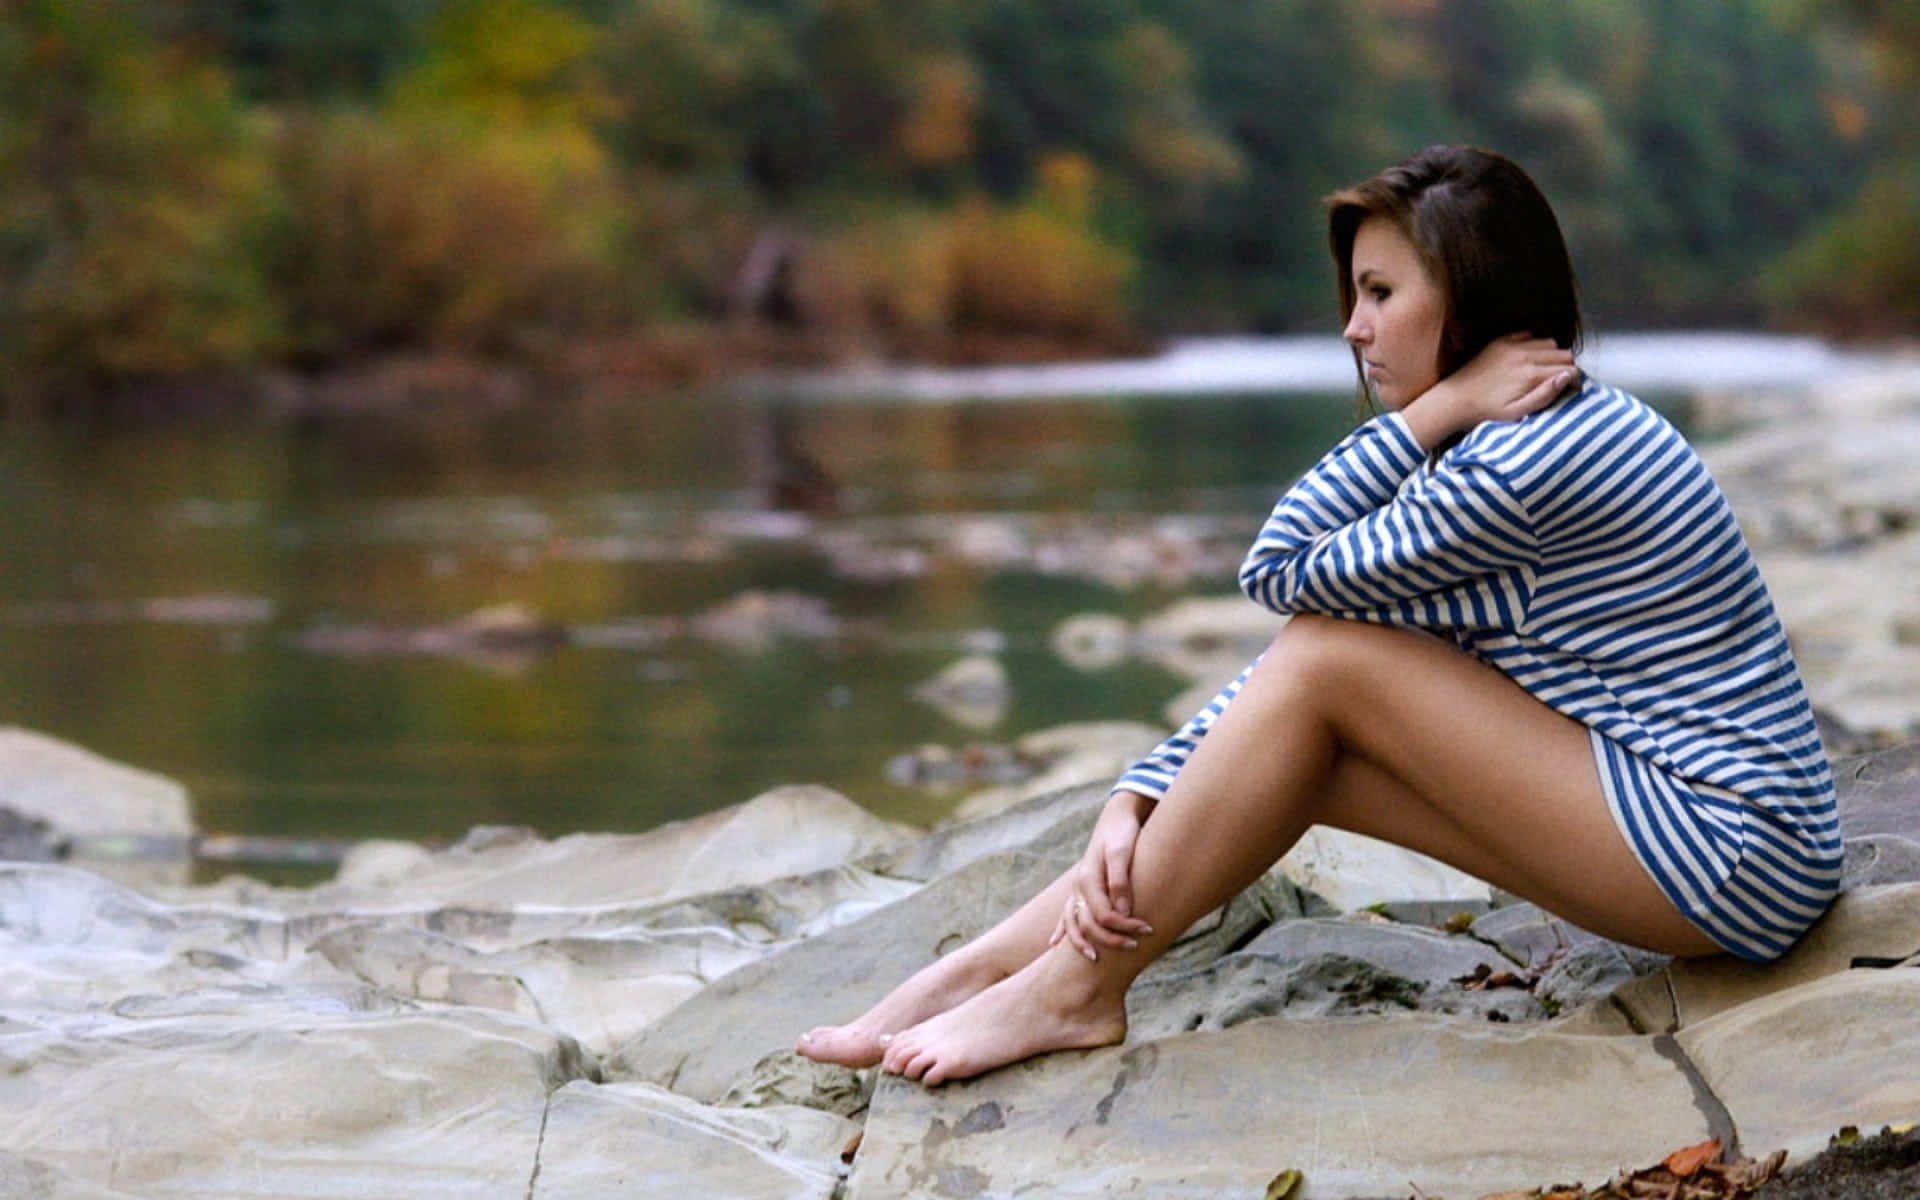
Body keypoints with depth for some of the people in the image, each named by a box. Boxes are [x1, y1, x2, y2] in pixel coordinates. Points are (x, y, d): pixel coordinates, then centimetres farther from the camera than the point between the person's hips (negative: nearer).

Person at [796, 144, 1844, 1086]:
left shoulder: (1532, 460, -20)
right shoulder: (1502, 445, 12)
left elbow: (1280, 569, -12)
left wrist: (1435, 407, -11)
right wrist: (1137, 804, 0)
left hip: (1733, 856, -9)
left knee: (1330, 660, -14)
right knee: (1291, 752, 1)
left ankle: (1078, 986, -6)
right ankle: (971, 976, 1)